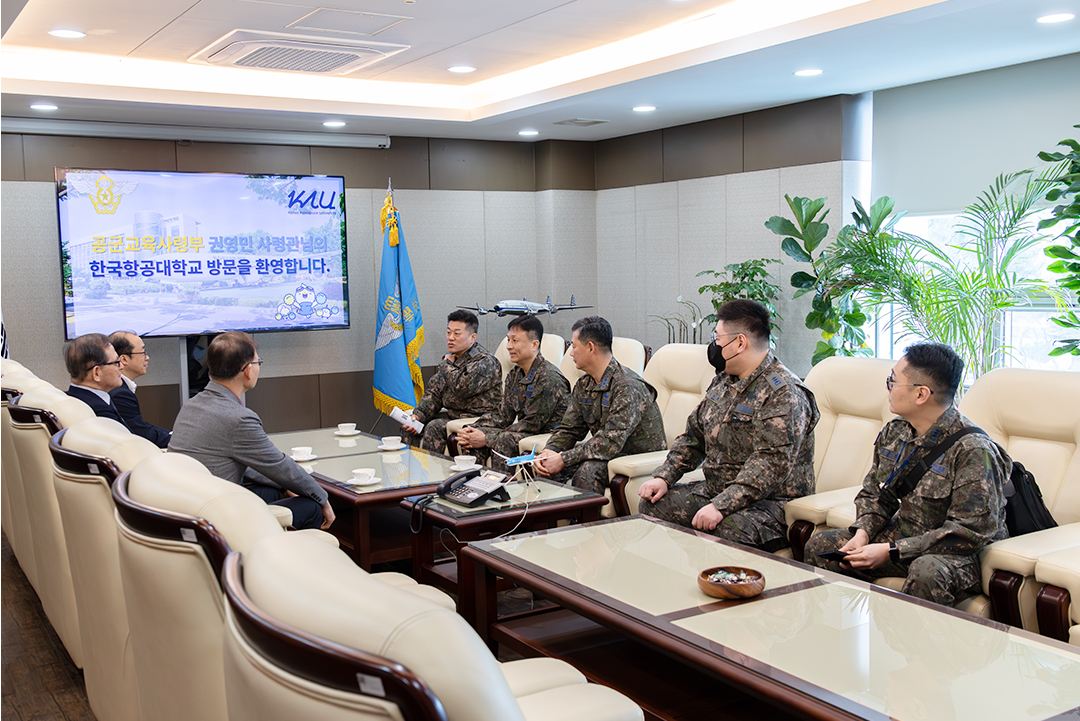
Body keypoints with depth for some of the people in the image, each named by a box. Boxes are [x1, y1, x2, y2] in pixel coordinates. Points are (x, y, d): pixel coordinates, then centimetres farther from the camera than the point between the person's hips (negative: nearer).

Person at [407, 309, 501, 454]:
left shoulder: (484, 362, -15)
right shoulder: (451, 358, 12)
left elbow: (461, 387, -29)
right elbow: (433, 393, 10)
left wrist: (447, 365, -10)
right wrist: (418, 415, -7)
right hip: (452, 414, 9)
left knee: (435, 427, -28)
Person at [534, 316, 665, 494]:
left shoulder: (627, 386, -23)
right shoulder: (583, 386, 5)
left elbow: (611, 442, -29)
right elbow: (569, 429, 8)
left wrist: (563, 459, -28)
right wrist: (549, 452, -14)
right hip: (609, 454, 8)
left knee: (589, 469, -33)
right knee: (546, 464, -11)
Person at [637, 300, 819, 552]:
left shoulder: (784, 394, -18)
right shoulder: (723, 381, 12)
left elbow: (770, 464, -27)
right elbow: (693, 436, 19)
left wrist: (720, 507, -33)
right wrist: (664, 477, 5)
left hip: (770, 501, -8)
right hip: (715, 491, 8)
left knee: (729, 531, -37)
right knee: (652, 505, -5)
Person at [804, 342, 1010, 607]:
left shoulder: (973, 451, -22)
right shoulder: (894, 433, 2)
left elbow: (970, 532, -24)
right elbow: (874, 494, 15)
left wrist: (891, 551, -26)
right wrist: (862, 533, -8)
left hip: (959, 554, -7)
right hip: (903, 535, 7)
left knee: (926, 572, -40)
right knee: (820, 546, -2)